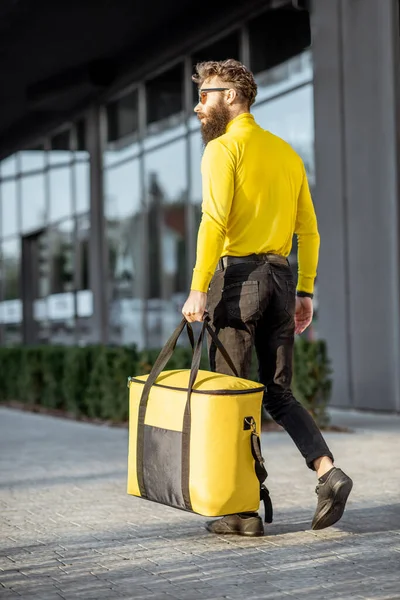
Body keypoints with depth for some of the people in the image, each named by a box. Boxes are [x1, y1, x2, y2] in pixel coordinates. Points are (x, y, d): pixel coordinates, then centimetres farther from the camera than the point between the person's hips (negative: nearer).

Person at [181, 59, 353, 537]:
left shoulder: (224, 148, -6)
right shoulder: (287, 152, 17)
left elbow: (214, 222, -17)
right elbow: (308, 229, 15)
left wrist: (198, 290, -17)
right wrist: (304, 292, 17)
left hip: (238, 275, -7)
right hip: (281, 279, 7)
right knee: (277, 392, 14)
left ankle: (244, 510, 3)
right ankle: (328, 471, -5)